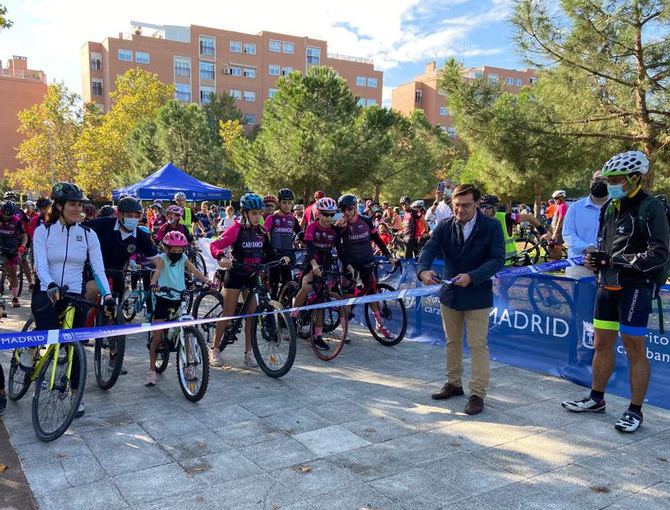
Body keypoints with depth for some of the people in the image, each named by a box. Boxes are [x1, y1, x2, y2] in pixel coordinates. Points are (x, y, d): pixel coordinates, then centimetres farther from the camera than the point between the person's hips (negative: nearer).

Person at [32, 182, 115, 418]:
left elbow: (99, 268, -4)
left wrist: (107, 295, -18)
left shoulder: (88, 234, 1)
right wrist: (51, 285, -33)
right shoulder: (43, 231, -2)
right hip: (46, 294, -1)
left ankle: (76, 395, 18)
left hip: (74, 295, 1)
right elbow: (40, 265, -13)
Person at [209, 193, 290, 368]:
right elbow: (215, 245, -17)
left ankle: (248, 353, 15)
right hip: (235, 274, -5)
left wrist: (280, 259, -6)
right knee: (228, 313, 0)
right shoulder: (236, 229, -11)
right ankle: (215, 349, 15)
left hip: (253, 275, 5)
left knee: (252, 314, 5)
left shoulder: (261, 231, 7)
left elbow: (269, 252, 13)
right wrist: (222, 257, -36)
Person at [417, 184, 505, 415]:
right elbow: (428, 250, -11)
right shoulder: (444, 227, -1)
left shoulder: (492, 226, -9)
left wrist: (471, 277, -29)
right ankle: (454, 383, 33)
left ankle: (477, 394, 10)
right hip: (450, 293, 4)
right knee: (452, 341, 17)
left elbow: (497, 259, -15)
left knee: (478, 344, -1)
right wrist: (423, 270, -33)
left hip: (477, 295, -4)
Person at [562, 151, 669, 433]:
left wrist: (614, 261, -21)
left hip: (635, 287, -7)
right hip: (608, 285, 7)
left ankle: (635, 410, 11)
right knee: (602, 343, 13)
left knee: (635, 348, -1)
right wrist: (595, 259, 1)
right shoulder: (609, 207, 11)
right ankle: (596, 398, 27)